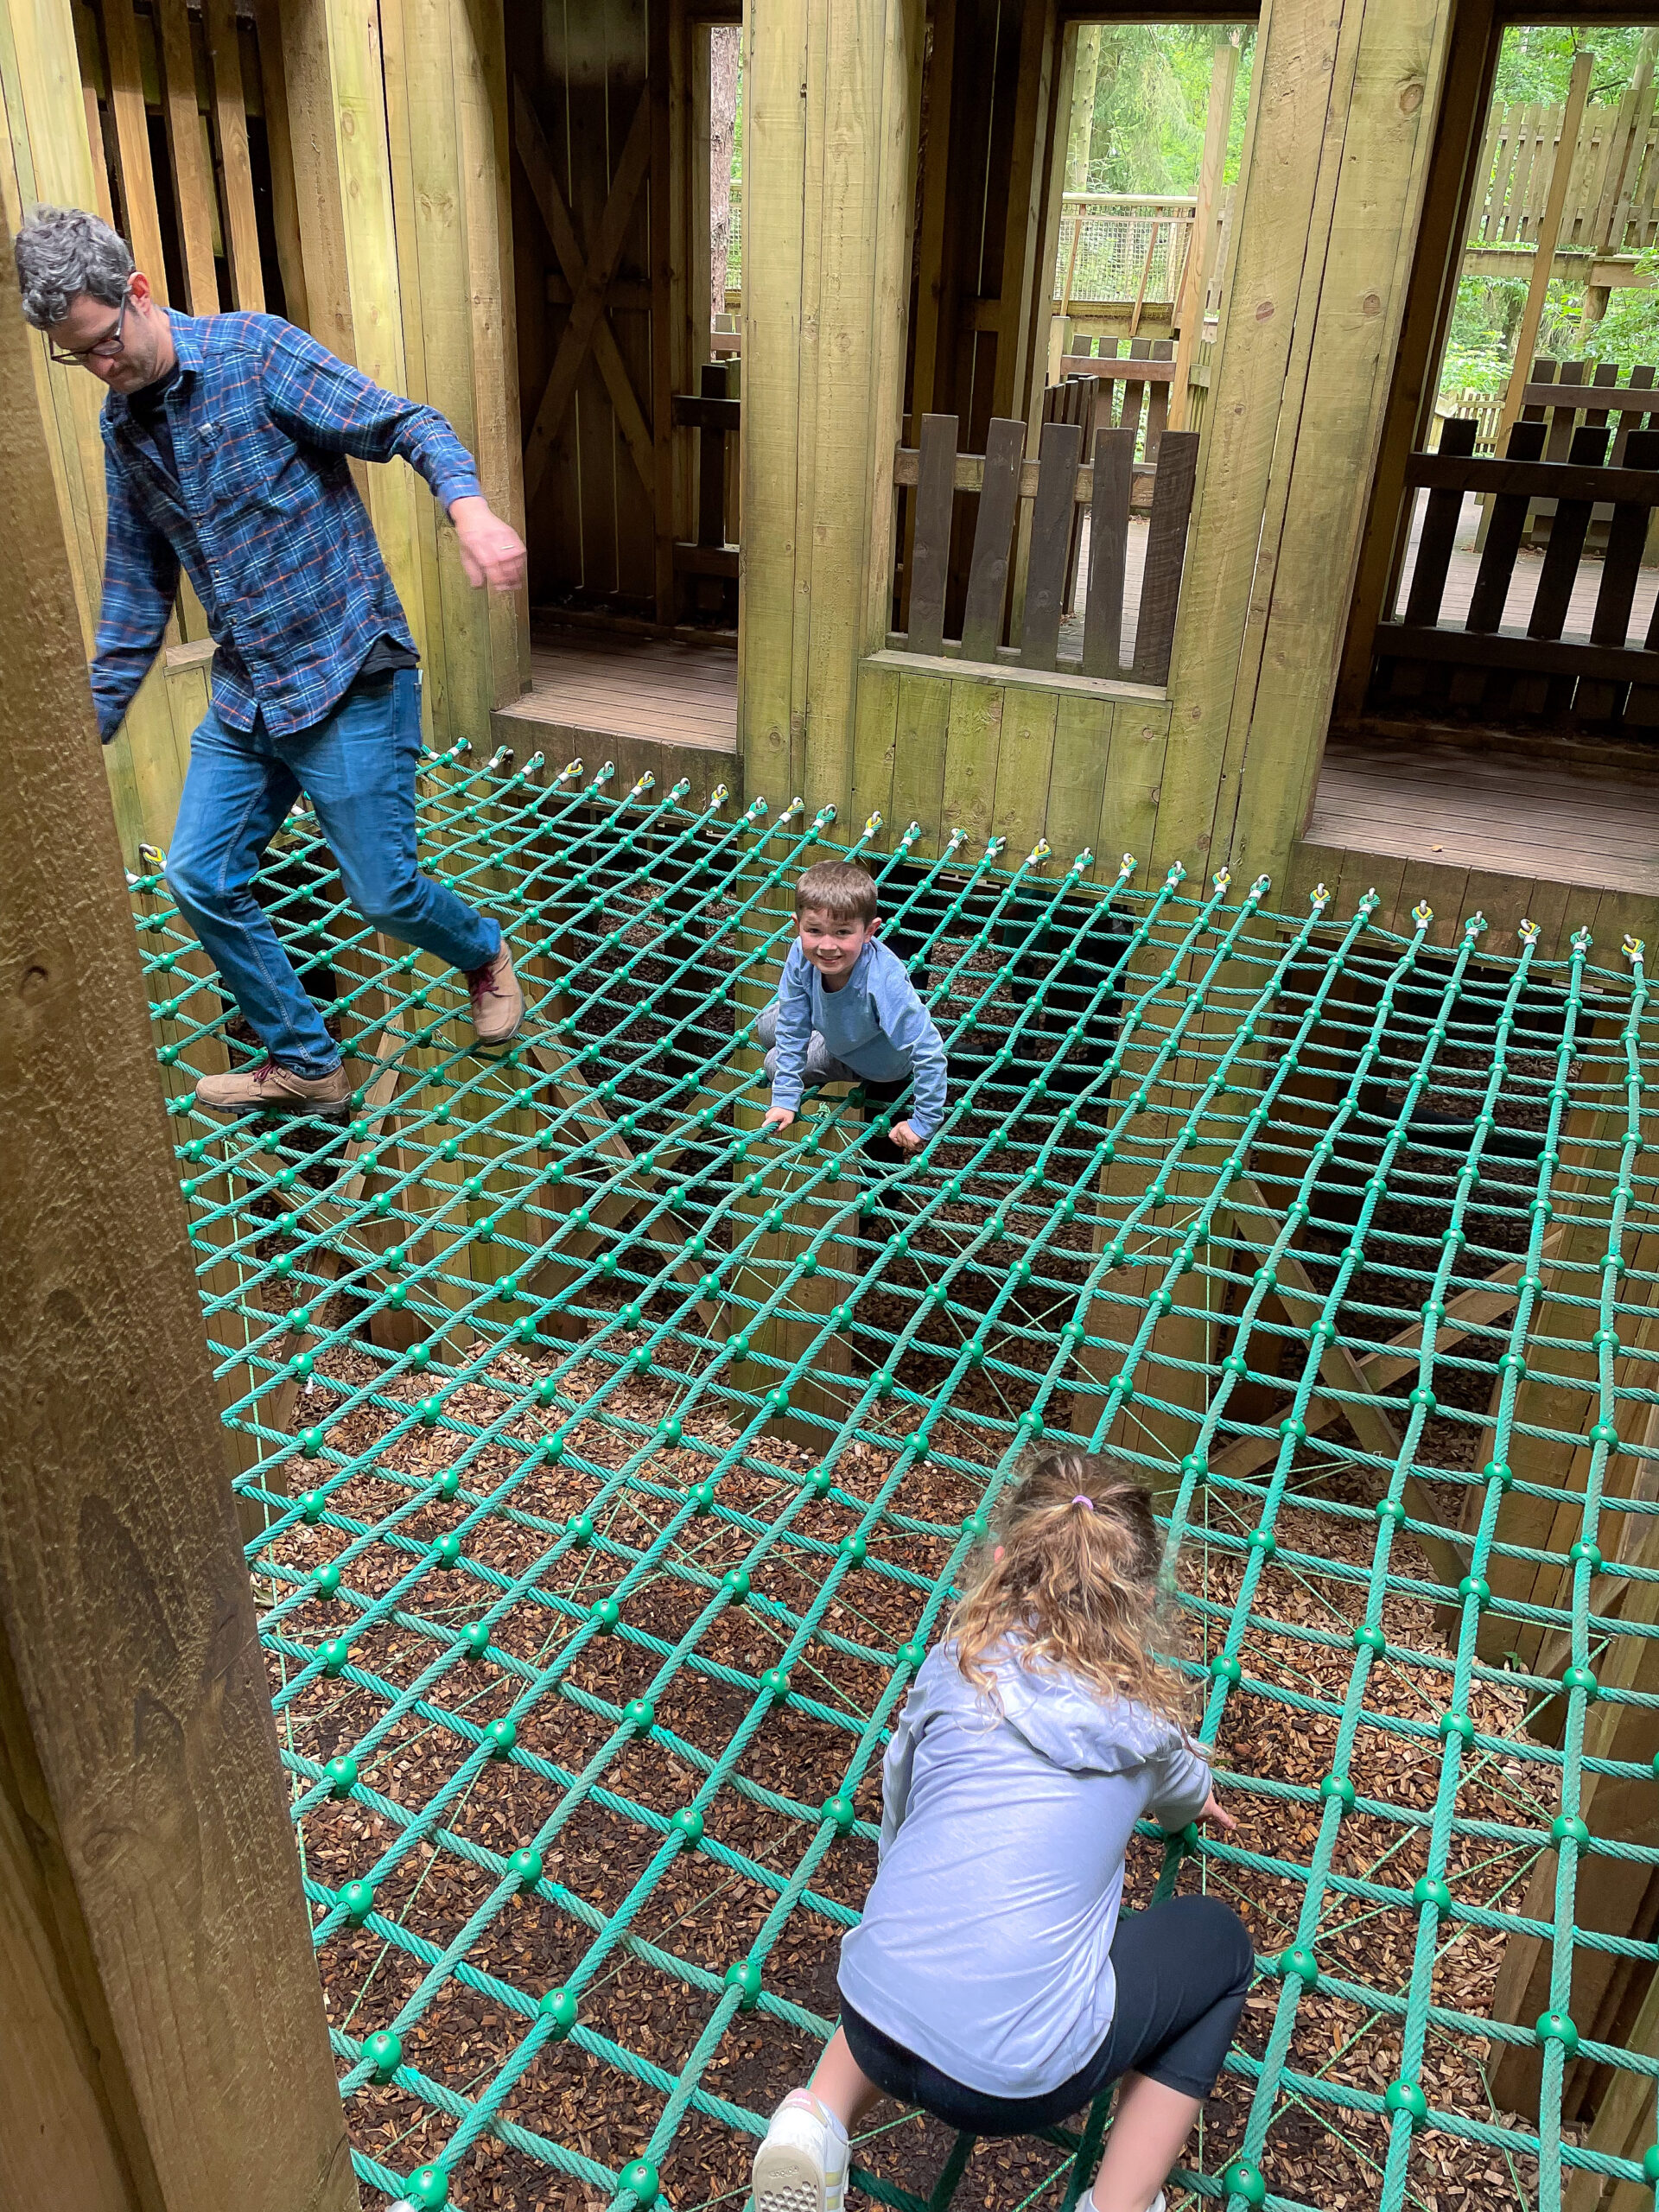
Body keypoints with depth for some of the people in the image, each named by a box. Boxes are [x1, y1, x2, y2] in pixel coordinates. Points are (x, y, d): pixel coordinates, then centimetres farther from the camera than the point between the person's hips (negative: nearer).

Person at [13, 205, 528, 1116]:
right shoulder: (121, 425, 10)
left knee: (383, 895, -4)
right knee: (200, 880, 4)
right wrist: (94, 722, 16)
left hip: (349, 677, -7)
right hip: (242, 698, 7)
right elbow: (136, 587, 17)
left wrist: (469, 506, -36)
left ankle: (485, 956, 31)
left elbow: (406, 425, -14)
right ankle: (304, 1064, 20)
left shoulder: (255, 350, -9)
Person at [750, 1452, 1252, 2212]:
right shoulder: (1142, 1714, 5)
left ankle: (822, 2115, 16)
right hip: (1023, 2076, -2)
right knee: (1217, 1940, 21)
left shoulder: (954, 1666, 4)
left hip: (871, 2026, 3)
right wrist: (1195, 1791, 56)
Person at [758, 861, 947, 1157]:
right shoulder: (802, 956, -32)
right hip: (836, 1030, 5)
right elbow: (792, 1031, -18)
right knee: (767, 1028, 18)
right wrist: (784, 1099, -19)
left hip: (879, 1060, -5)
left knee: (774, 1065, -2)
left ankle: (881, 1085, 11)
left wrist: (923, 1124, -33)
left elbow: (929, 1051, -40)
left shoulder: (883, 981, -47)